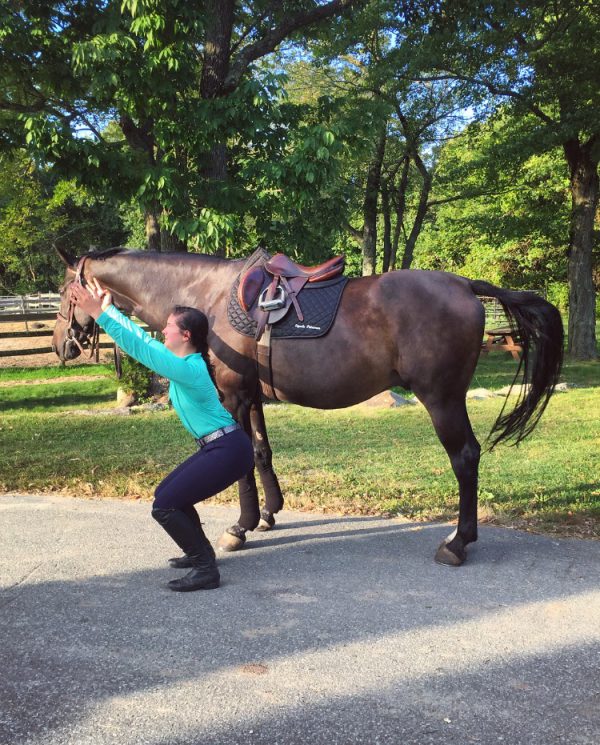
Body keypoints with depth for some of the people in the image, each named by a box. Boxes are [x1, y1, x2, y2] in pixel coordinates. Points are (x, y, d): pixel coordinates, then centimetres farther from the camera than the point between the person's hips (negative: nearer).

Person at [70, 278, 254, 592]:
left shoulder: (188, 369, -20)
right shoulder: (185, 361, 9)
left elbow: (138, 347, -22)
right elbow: (143, 340, 15)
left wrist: (99, 314, -20)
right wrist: (107, 308, 17)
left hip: (229, 451, -10)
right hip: (219, 447, 10)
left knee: (164, 506, -10)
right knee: (167, 494, 20)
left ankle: (205, 570, -3)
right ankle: (200, 553, 32)